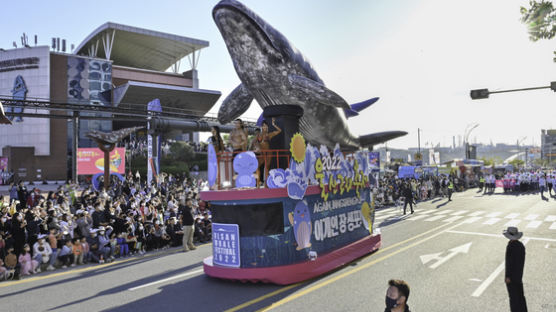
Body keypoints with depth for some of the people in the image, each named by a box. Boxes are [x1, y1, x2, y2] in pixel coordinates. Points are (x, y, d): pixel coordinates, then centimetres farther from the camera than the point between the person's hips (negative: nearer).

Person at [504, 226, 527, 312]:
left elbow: (509, 262, -23)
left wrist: (508, 276, -16)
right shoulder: (521, 245, 1)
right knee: (520, 295, 18)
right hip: (519, 274, 8)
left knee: (513, 297, 3)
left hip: (511, 275, -8)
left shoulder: (510, 246, -23)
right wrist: (519, 272, 21)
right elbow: (522, 261, 10)